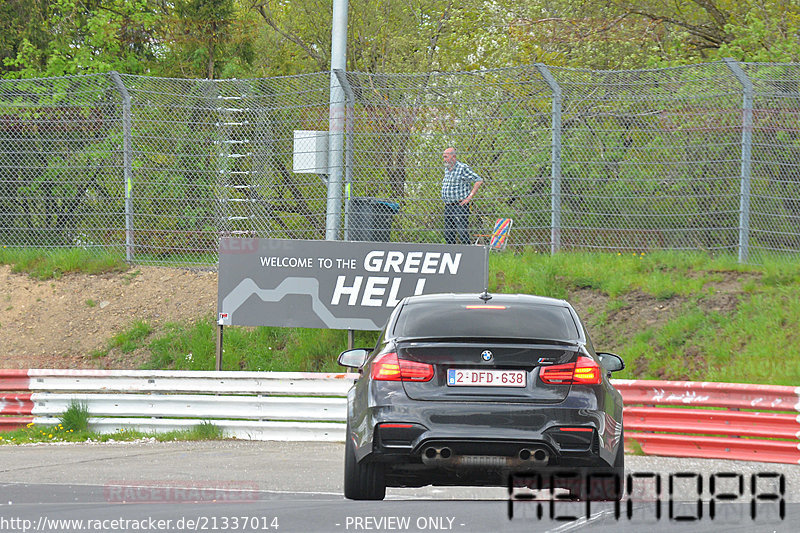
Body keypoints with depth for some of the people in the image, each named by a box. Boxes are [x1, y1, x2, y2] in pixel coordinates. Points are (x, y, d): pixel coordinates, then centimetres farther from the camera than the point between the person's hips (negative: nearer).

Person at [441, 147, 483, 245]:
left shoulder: (463, 168, -11)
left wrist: (470, 197, -15)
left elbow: (479, 181, -13)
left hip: (459, 206, -8)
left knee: (462, 232, -13)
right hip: (448, 206, 8)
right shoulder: (447, 169, 15)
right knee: (448, 233, 8)